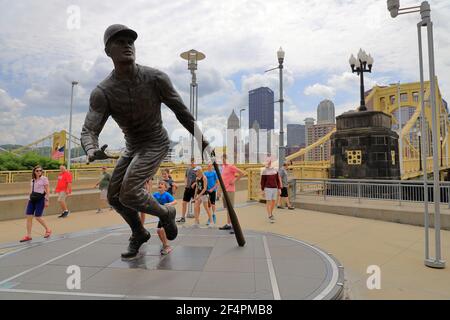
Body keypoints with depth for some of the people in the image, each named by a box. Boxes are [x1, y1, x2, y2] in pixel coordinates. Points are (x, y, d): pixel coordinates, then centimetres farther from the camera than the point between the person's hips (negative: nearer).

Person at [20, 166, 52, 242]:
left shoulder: (44, 179, -5)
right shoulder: (32, 180, 12)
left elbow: (47, 190, -8)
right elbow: (32, 190, 20)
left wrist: (47, 200, -12)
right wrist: (30, 198, 15)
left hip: (40, 199, -6)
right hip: (32, 199, 6)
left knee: (38, 217, -6)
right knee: (29, 217, 1)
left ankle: (48, 230, 17)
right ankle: (28, 236, 10)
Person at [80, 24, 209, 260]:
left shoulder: (156, 79, -19)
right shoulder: (102, 92, -15)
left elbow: (180, 110, -7)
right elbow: (89, 131, -22)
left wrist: (200, 138, -1)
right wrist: (91, 152, -46)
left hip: (156, 143, -4)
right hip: (132, 146, 5)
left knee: (129, 192, -22)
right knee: (115, 196, 9)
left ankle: (165, 213, 8)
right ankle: (139, 233, 34)